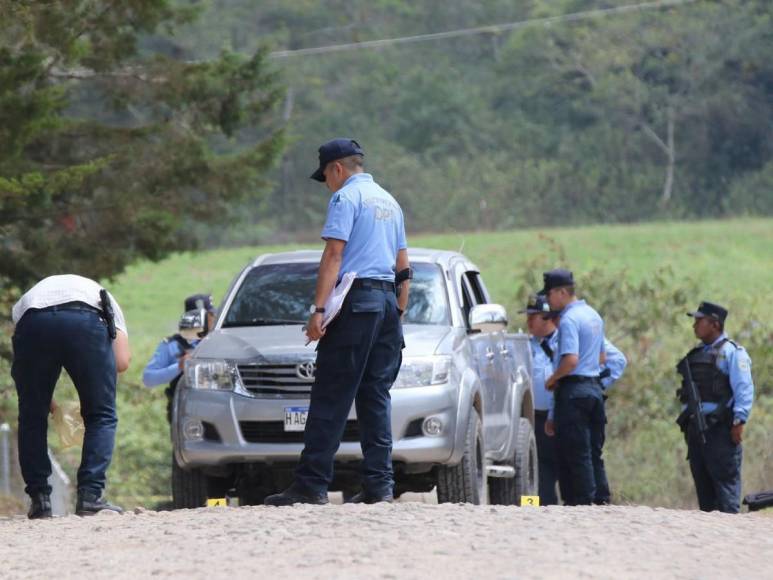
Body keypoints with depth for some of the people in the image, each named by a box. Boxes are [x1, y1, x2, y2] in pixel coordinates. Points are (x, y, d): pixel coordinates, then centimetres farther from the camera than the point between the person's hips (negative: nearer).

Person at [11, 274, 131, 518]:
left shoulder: (23, 302, 41)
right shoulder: (105, 300, 38)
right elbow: (122, 362, 21)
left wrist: (48, 402, 38)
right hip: (85, 321, -1)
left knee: (32, 417, 20)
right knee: (101, 416, 15)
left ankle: (39, 498, 17)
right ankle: (90, 496, 4)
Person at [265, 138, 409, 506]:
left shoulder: (346, 198, -4)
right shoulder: (389, 202, 21)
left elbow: (334, 255, -13)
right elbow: (403, 264, 22)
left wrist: (318, 309, -17)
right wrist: (398, 313, 24)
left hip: (355, 300, -8)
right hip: (387, 302, 8)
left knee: (331, 398, -10)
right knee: (376, 396, 8)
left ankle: (311, 485, -14)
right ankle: (380, 484, 2)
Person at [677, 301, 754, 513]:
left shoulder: (731, 352, -4)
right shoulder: (697, 354, 21)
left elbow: (744, 389, -12)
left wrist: (739, 421, -20)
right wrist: (686, 421, 18)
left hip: (720, 428, -8)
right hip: (695, 428, 8)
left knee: (726, 482, -11)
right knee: (703, 486, 9)